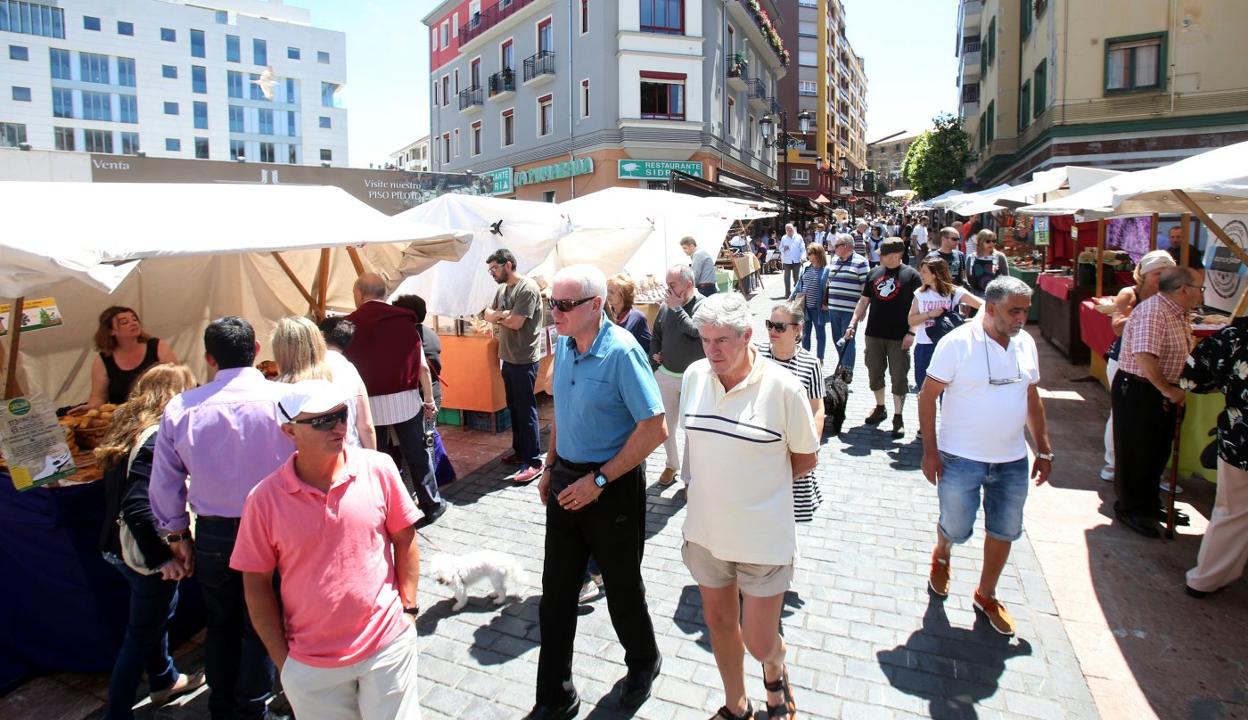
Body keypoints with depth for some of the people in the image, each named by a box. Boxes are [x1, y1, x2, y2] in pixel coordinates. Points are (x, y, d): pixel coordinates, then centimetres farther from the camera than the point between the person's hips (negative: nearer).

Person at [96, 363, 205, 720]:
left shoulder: (129, 426, 3)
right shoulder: (158, 438, -25)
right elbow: (137, 507, -30)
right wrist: (160, 557, -24)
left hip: (120, 546, 10)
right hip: (144, 554, -10)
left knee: (157, 615, 26)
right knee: (141, 635, 6)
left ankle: (164, 681, 45)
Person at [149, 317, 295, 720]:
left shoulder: (180, 409, -6)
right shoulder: (284, 399, -18)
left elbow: (164, 483, 3)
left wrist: (176, 535, 17)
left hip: (212, 535, 3)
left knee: (220, 626, 24)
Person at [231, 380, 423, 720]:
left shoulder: (379, 468, -10)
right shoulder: (264, 498, -11)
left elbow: (404, 540, 1)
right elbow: (256, 585, -2)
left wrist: (407, 608, -1)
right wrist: (283, 660, 0)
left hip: (387, 644, 0)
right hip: (310, 664, 0)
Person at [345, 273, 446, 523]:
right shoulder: (404, 320, -1)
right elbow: (422, 366, -1)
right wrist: (429, 400, 8)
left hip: (368, 404, -1)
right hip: (406, 400, 1)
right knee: (417, 455, 13)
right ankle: (432, 504, 22)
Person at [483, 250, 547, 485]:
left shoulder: (527, 288, -16)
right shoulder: (503, 289, 13)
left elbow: (515, 323, -21)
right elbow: (488, 315, 9)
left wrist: (497, 315, -3)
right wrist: (503, 314, -12)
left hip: (524, 360, -9)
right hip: (508, 358, 9)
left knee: (526, 410, -6)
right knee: (514, 408, 16)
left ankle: (534, 462, 0)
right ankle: (520, 451, 28)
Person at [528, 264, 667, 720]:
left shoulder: (621, 351, -21)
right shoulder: (563, 345, 1)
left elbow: (655, 429, -22)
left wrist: (599, 480, -20)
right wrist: (551, 468, 13)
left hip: (613, 485, -6)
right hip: (567, 480, 6)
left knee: (621, 586, 14)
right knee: (556, 592, 12)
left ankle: (643, 664, 43)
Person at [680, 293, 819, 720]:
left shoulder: (783, 387, -17)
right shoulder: (695, 375, -4)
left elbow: (805, 459, -4)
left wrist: (760, 482, 0)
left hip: (763, 537, -4)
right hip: (706, 529, 4)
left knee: (759, 643, 6)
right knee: (718, 620, 20)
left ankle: (775, 670, 44)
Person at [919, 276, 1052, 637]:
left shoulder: (1026, 344, 2)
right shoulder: (958, 343, -16)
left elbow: (1032, 398, 13)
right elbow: (927, 397, -13)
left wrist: (1043, 450, 11)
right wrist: (930, 452, -15)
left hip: (1012, 460, 5)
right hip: (961, 459, -5)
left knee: (1004, 531, 14)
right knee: (956, 529, 7)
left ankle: (986, 594, 35)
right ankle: (941, 556, 43)